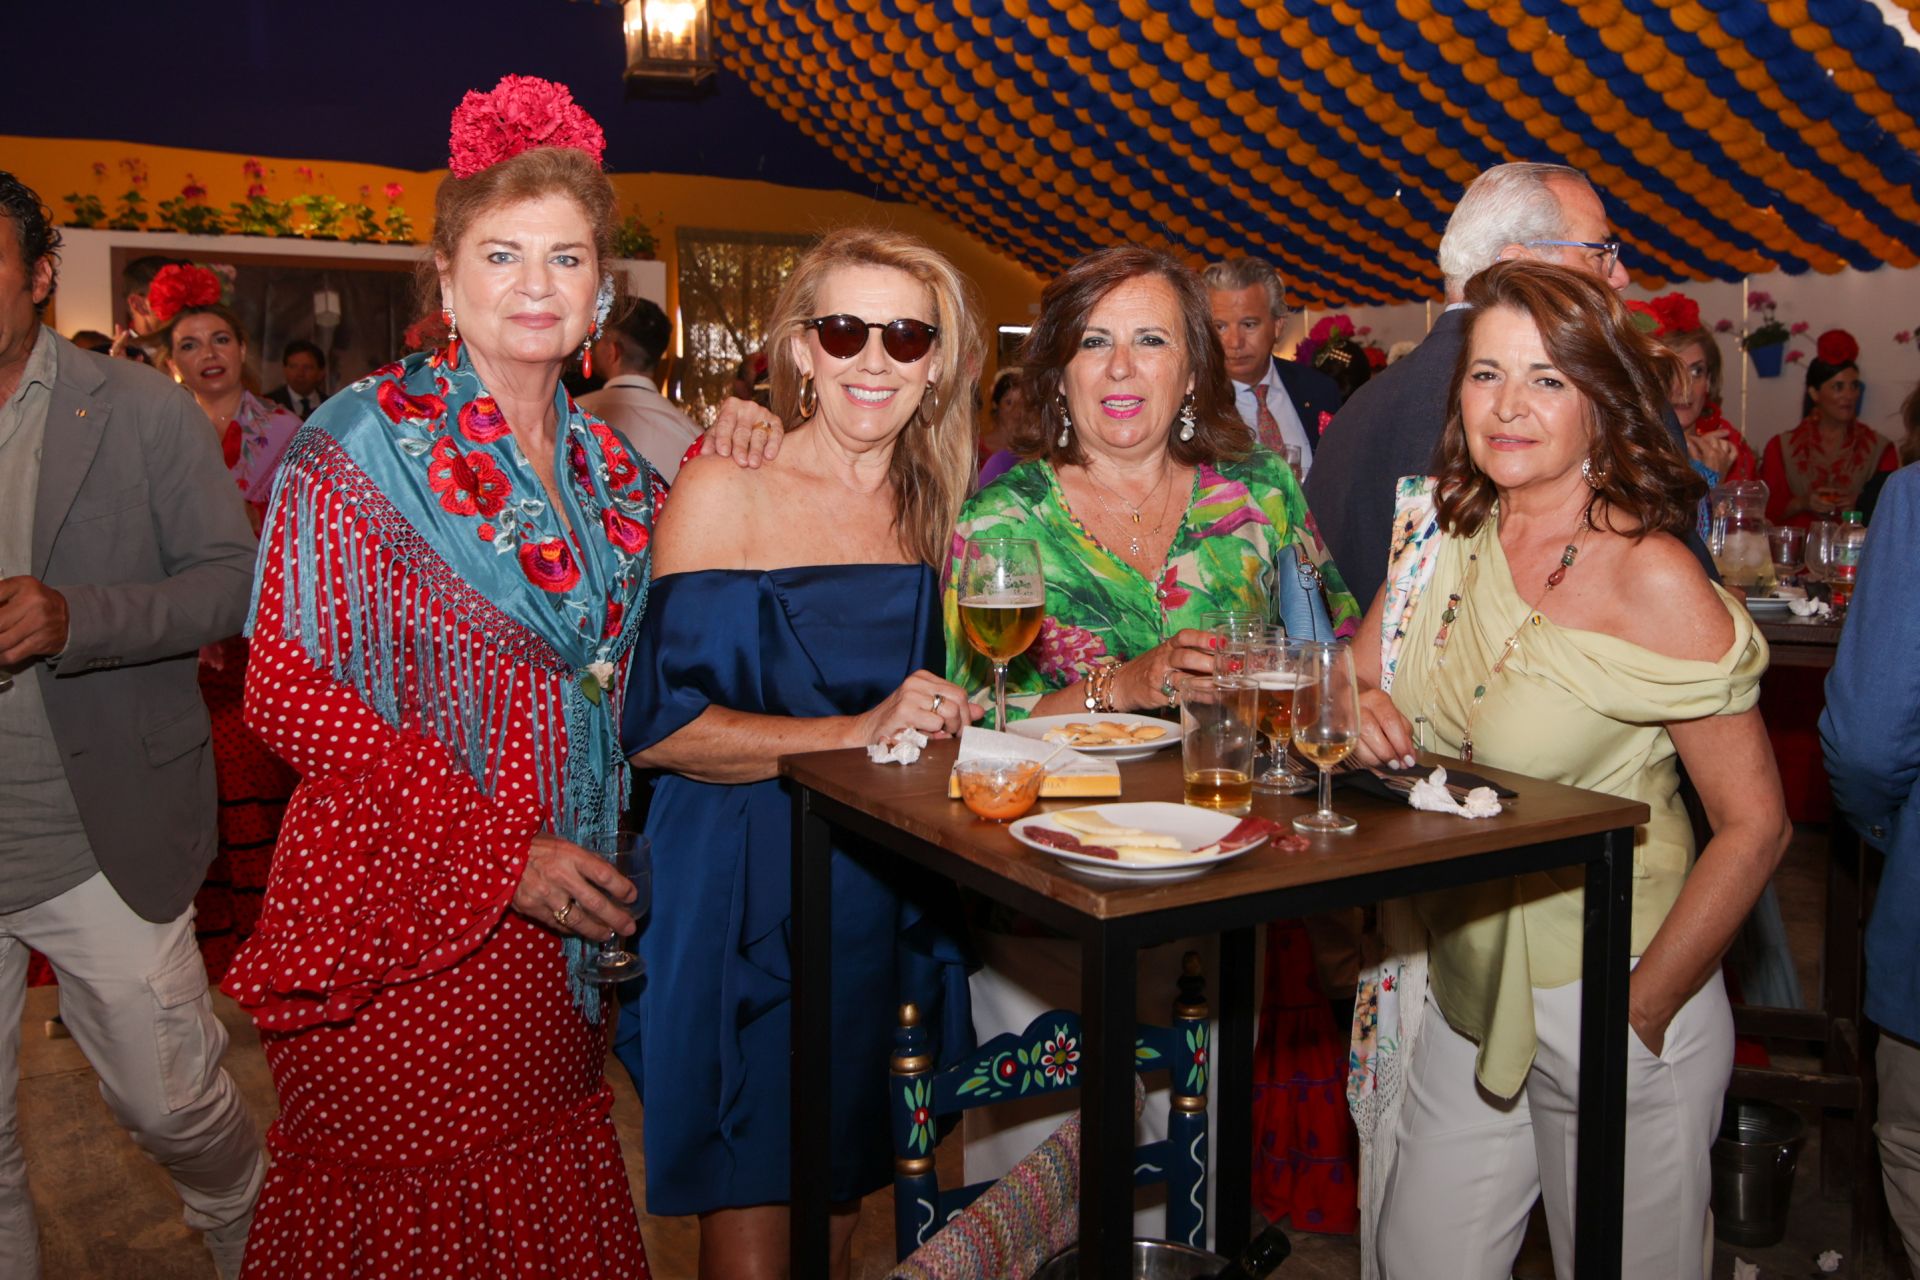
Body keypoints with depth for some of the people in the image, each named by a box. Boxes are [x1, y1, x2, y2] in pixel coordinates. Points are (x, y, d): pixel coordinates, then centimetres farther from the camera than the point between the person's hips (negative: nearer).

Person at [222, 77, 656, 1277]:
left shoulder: (606, 460, 9)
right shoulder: (369, 442, -9)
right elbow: (288, 690, -14)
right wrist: (501, 849, -18)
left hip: (557, 917, 6)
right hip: (405, 915, -5)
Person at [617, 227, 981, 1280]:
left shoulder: (935, 505, 7)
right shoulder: (720, 493, -9)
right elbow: (657, 726, -16)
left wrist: (949, 719, -1)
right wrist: (857, 732, -22)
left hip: (884, 900, 5)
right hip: (742, 893, -5)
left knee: (840, 1195, 18)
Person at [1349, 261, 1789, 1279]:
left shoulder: (1653, 583, -19)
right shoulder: (1443, 533, -1)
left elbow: (1754, 826, -16)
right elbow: (1355, 684, 10)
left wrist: (1642, 1015, -15)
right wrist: (1359, 713, -13)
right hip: (1459, 990, 5)